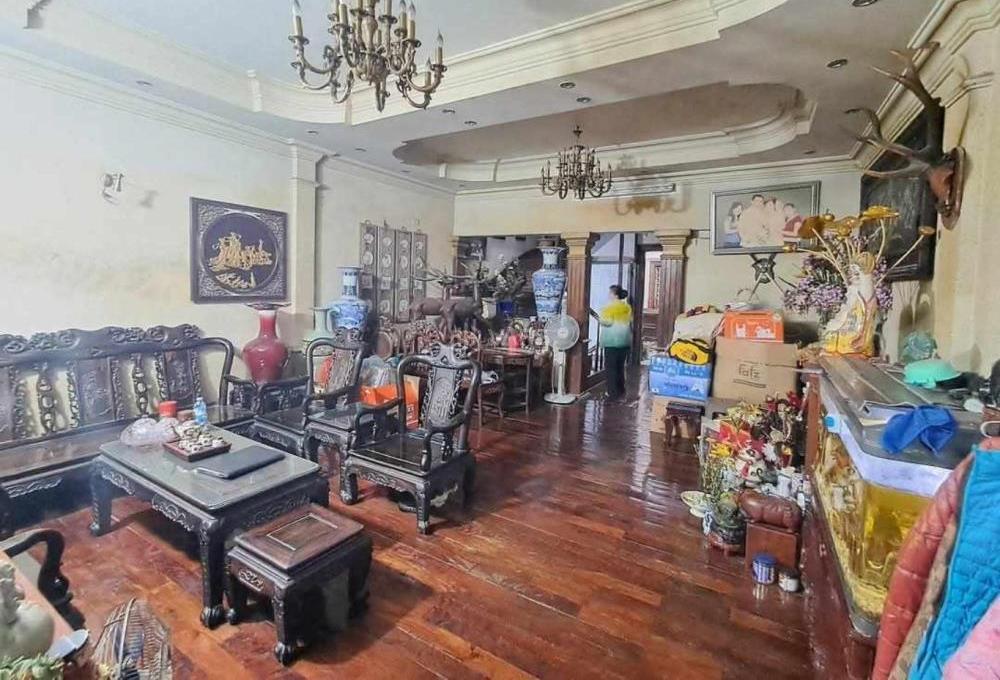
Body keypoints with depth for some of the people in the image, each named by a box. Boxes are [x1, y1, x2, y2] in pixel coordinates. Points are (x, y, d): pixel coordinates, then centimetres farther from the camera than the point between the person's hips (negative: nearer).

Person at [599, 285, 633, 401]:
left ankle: (613, 394, -3)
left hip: (612, 341, -7)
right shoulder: (627, 307, 11)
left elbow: (606, 322, -16)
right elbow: (630, 323, 18)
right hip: (625, 341, 7)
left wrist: (600, 318, 1)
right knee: (620, 366, 14)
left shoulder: (610, 306, -11)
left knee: (611, 367, -2)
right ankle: (621, 392, 18)